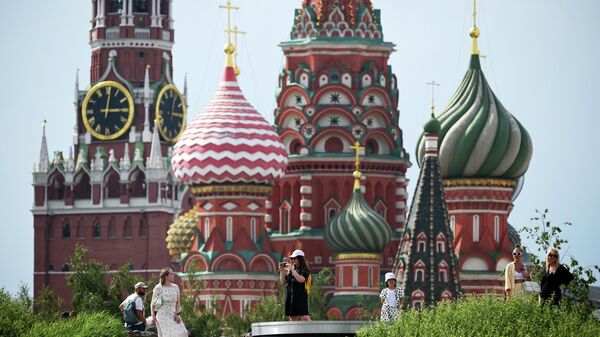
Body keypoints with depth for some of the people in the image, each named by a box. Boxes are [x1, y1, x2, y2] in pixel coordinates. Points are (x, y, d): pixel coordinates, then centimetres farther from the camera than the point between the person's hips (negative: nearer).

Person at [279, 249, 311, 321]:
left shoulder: (304, 270, -3)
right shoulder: (289, 271, 14)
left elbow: (301, 279, -21)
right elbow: (283, 282, 15)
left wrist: (292, 269, -16)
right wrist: (282, 271, 2)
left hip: (300, 296, -7)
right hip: (290, 296, 7)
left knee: (304, 316, -14)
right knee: (292, 317, 7)